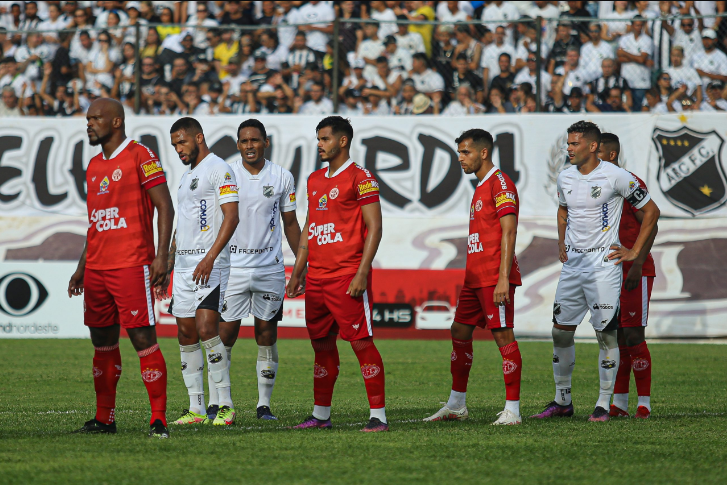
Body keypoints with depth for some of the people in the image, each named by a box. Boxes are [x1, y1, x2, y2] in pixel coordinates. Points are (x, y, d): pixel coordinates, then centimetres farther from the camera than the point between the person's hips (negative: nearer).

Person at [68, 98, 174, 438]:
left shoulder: (140, 156, -6)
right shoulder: (94, 166, 18)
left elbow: (164, 206, -9)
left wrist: (161, 256, -17)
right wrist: (82, 267, 22)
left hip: (132, 266, -8)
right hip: (97, 268, 8)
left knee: (143, 339, -10)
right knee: (102, 341, 10)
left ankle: (159, 420, -9)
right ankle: (104, 419, 17)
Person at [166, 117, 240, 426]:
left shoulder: (218, 170, -6)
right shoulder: (187, 175, 21)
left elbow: (231, 217, -15)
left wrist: (209, 258, -24)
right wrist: (167, 267, 22)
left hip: (209, 265, -9)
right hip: (183, 266, 9)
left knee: (206, 328, -18)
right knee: (186, 335, 5)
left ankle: (226, 405, -13)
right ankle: (196, 409, 7)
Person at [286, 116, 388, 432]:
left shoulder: (360, 179, -7)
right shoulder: (315, 180, 17)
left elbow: (374, 228, -10)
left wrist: (361, 273, -17)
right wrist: (297, 272, 18)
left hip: (348, 276, -7)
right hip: (317, 277, 7)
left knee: (361, 342, -9)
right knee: (322, 345, 11)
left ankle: (378, 415, -7)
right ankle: (321, 415, 18)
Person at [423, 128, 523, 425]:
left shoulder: (500, 183, -11)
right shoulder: (481, 187, 19)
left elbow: (508, 233, -17)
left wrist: (503, 278, -22)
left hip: (495, 277, -10)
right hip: (475, 277, 10)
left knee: (503, 335, -9)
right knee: (460, 332, 13)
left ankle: (513, 410, -8)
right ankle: (456, 406, 22)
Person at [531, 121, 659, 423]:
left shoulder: (615, 177, -10)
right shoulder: (565, 177, 8)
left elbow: (651, 211, -2)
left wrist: (634, 252, -3)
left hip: (603, 264, -6)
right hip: (572, 263, 6)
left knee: (606, 333, -4)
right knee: (561, 331, 5)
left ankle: (604, 405, 2)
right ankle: (562, 401, 16)